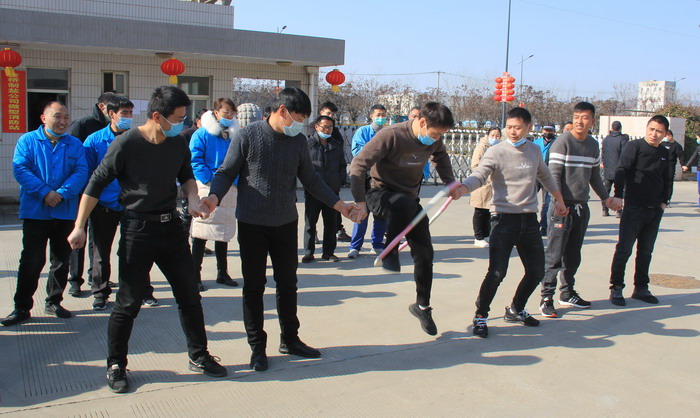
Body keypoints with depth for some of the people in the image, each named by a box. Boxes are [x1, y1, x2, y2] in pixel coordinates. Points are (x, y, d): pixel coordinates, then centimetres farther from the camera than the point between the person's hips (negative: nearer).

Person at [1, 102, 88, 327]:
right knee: (31, 261, -2)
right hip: (35, 213, -3)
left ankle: (54, 302, 24)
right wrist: (44, 192, -18)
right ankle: (22, 307, 9)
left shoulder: (75, 145, 8)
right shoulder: (27, 140, 3)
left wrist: (61, 193, -18)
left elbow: (81, 173, -3)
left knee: (61, 261, 10)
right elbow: (20, 169, -8)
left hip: (66, 213, 3)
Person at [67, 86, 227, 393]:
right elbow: (96, 184, -8)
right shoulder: (126, 143, -14)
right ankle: (116, 365, 21)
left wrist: (193, 198, -3)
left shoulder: (178, 143, 2)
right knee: (129, 302, 2)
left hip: (171, 226, 5)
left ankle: (198, 356, 26)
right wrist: (79, 227, -10)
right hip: (137, 229, -5)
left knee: (189, 296, 10)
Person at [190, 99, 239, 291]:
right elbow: (195, 160, -10)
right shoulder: (202, 134, -4)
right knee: (201, 234, 0)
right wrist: (210, 179, -17)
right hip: (208, 189, -5)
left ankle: (222, 273, 24)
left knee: (224, 234, 13)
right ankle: (195, 276, 7)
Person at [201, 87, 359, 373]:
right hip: (252, 225, -4)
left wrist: (339, 204, 8)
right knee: (254, 286, 5)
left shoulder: (298, 141, 2)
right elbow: (226, 172, -7)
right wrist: (214, 197, -26)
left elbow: (310, 179, 12)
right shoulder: (247, 136, -11)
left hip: (286, 224, 4)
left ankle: (290, 339, 30)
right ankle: (257, 347, 18)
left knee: (288, 283, 14)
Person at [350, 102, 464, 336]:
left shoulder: (434, 140, -4)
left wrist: (450, 181, 6)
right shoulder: (391, 136, -25)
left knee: (424, 253, 5)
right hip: (381, 193, -6)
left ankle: (422, 306, 25)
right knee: (405, 203, -42)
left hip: (409, 200, 6)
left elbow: (441, 156, 21)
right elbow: (358, 165, -25)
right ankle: (389, 253, -18)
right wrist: (360, 203, -29)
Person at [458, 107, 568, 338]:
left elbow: (544, 175, 26)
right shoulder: (496, 152, -8)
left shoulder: (534, 150, 9)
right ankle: (480, 316, 8)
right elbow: (479, 176, -22)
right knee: (497, 272, -13)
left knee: (536, 271, 10)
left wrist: (558, 199, 34)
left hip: (529, 219, 6)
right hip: (504, 218, -6)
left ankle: (515, 309, 34)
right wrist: (462, 188, -43)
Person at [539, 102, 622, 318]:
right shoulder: (562, 142, -8)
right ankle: (547, 297, -1)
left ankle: (567, 293, 24)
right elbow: (554, 175, -12)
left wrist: (607, 198, 22)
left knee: (573, 255, 13)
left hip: (582, 207, 6)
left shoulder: (593, 145, 12)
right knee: (554, 254, -6)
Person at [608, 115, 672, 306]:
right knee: (624, 250, -3)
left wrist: (664, 201, 10)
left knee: (646, 251, 13)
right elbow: (622, 171, -17)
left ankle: (641, 288, 23)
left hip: (655, 211, 6)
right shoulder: (634, 147, -8)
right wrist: (618, 195, -28)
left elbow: (666, 180, 20)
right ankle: (616, 289, 5)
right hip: (634, 209, -6)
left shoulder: (664, 154, 11)